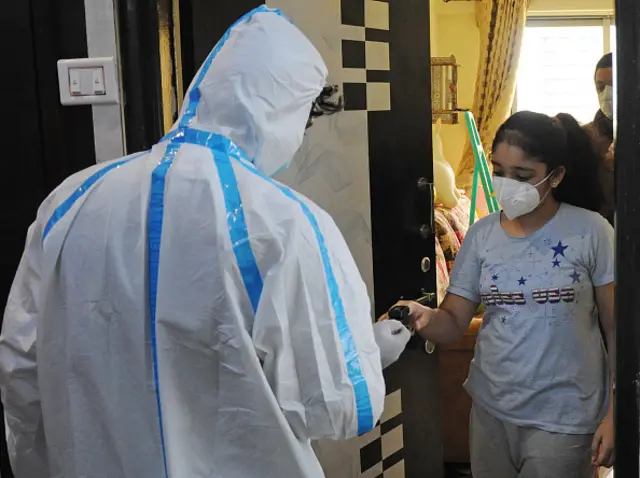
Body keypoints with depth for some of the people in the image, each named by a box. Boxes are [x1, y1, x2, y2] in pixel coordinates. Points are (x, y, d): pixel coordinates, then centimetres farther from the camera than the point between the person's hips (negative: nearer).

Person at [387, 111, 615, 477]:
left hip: (564, 416, -4)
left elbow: (618, 328, -6)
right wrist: (425, 318, -22)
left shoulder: (590, 232, -10)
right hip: (492, 410, 4)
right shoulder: (482, 235, 0)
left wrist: (615, 414, -9)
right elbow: (454, 323, 1)